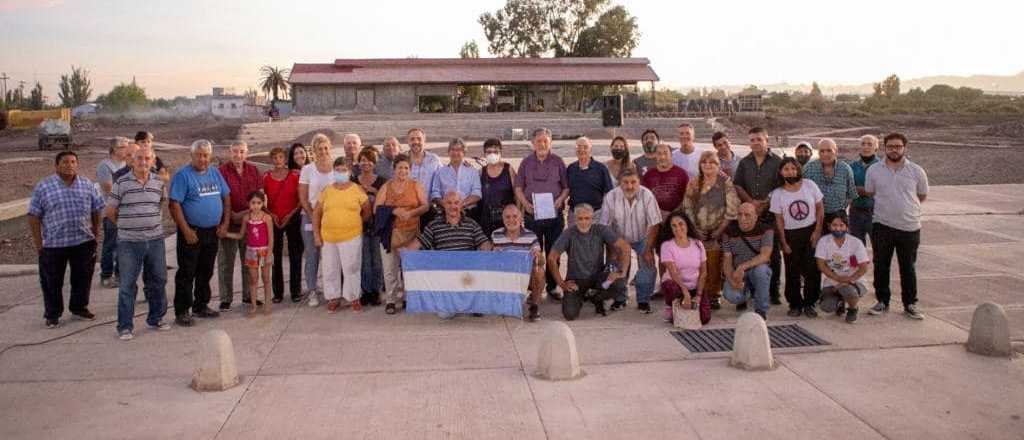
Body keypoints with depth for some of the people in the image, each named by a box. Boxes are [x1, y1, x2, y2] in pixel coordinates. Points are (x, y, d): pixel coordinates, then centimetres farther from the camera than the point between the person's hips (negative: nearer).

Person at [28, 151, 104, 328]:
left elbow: (96, 210, 12)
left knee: (83, 277, 12)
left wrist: (95, 233, 8)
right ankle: (52, 315, 20)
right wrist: (38, 243, -6)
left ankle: (79, 307, 30)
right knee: (52, 281, 6)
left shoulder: (87, 185, 6)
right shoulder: (43, 186, -3)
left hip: (84, 242, 3)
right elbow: (34, 216, -3)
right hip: (53, 244, -2)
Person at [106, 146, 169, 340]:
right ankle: (125, 326, 10)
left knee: (158, 281, 11)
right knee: (128, 285, 2)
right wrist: (126, 225, 10)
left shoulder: (159, 182, 6)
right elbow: (110, 211, 2)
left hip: (155, 239, 4)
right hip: (129, 242, -3)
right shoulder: (121, 183, -5)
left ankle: (156, 319, 27)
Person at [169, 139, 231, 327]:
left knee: (206, 272, 14)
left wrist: (225, 223, 5)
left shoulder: (215, 173, 9)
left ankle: (201, 306, 26)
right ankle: (181, 312, 4)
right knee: (186, 274, -2)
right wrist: (186, 230, -18)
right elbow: (175, 204, -14)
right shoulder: (183, 175, -9)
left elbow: (226, 197, 15)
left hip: (212, 232, 6)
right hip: (192, 232, -6)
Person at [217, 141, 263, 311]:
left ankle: (248, 295, 24)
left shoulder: (253, 170, 6)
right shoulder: (222, 171, -6)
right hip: (229, 223, -4)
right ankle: (226, 299, 10)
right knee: (226, 262, 3)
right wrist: (233, 215, -15)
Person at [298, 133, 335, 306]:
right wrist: (314, 217, -7)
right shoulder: (307, 169, 1)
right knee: (312, 256, 1)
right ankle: (312, 291, 8)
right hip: (311, 217, -1)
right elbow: (303, 198, 0)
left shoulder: (337, 167, 3)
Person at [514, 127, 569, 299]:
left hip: (554, 214, 0)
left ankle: (552, 287, 15)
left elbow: (566, 187, 6)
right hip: (532, 214, 0)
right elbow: (518, 188, 8)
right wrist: (525, 204, -9)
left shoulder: (557, 162, 5)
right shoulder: (526, 163, 7)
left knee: (553, 252, 5)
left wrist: (559, 200, -12)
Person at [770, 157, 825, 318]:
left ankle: (809, 304, 12)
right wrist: (784, 243, -3)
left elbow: (820, 209, 2)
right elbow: (779, 220, -1)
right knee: (792, 272, 4)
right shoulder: (777, 194, -3)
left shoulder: (809, 185, -2)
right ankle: (795, 304, 17)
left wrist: (817, 231, -5)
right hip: (791, 234, 0)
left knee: (813, 270, -1)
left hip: (811, 231, 0)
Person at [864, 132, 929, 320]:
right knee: (881, 266, 8)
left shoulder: (916, 171, -1)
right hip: (882, 226, 1)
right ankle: (882, 301, 22)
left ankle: (910, 305, 19)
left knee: (908, 268, 8)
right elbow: (869, 193, 13)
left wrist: (905, 206, 12)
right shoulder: (873, 170, 0)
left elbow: (922, 196, 11)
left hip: (909, 227, -1)